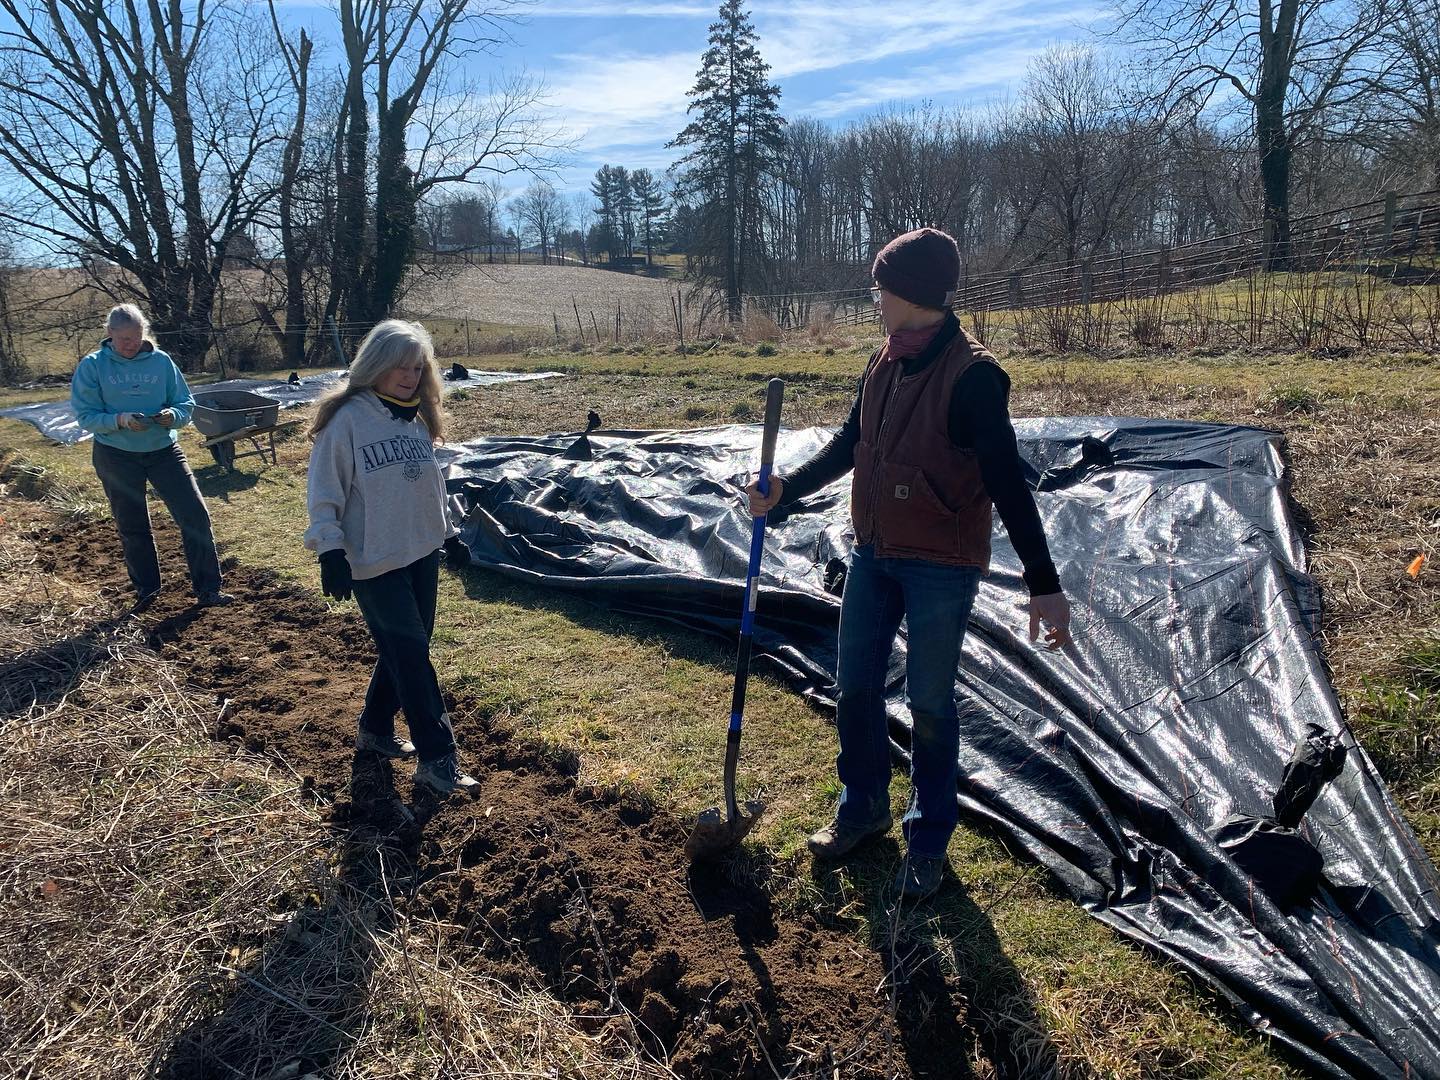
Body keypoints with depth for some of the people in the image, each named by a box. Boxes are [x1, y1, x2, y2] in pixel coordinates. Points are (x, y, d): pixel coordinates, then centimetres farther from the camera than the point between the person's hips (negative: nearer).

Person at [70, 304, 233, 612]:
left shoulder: (161, 361, -1)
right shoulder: (92, 366, -4)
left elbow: (186, 403, 2)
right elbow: (86, 415, -6)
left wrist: (173, 415, -20)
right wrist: (120, 420, -23)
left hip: (163, 449, 1)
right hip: (116, 456, -1)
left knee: (195, 514, -8)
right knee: (132, 527, 9)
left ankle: (207, 589, 1)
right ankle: (146, 589, 27)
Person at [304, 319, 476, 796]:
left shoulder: (416, 419, 9)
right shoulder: (346, 419, -12)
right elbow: (325, 494, -12)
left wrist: (449, 534, 21)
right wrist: (330, 550, -19)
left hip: (422, 555, 7)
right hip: (373, 563, -7)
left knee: (404, 650, 14)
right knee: (411, 653, -5)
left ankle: (376, 730, 34)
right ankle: (437, 757, 3)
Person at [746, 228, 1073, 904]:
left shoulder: (971, 376, -19)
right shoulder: (882, 365, 5)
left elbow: (1007, 484, -20)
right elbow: (848, 446, 17)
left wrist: (1044, 583, -20)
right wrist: (785, 492, 8)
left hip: (940, 568, -7)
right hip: (873, 555, 7)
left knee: (929, 705, 6)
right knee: (854, 688, 15)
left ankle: (929, 840, 26)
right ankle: (862, 809, 36)